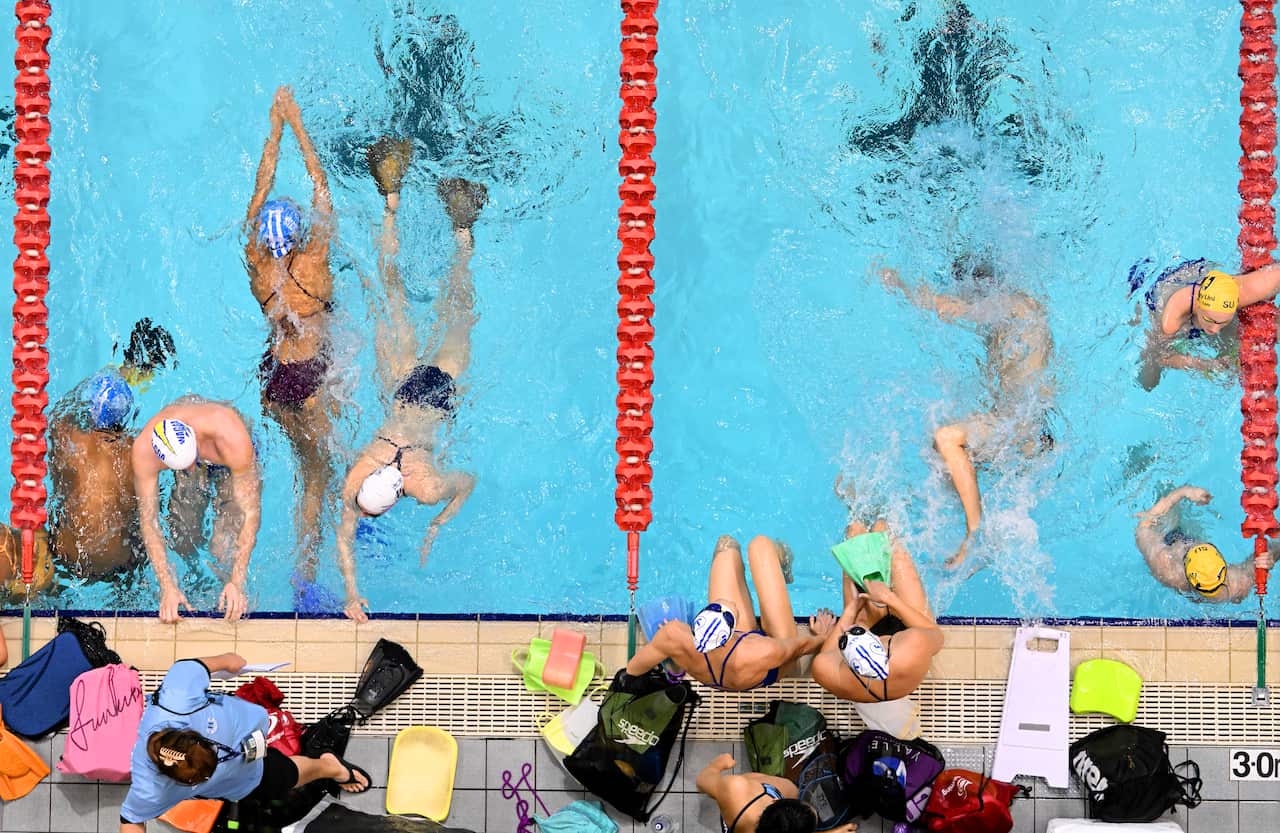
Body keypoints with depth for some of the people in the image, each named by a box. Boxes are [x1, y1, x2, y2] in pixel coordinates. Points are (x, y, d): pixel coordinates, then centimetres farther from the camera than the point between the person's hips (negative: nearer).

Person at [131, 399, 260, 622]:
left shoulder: (232, 438, -46)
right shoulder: (143, 451, -39)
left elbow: (250, 511, -41)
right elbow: (148, 519, -31)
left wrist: (237, 582, -46)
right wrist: (167, 587, -37)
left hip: (229, 466, -2)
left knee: (225, 551, -15)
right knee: (183, 545, 1)